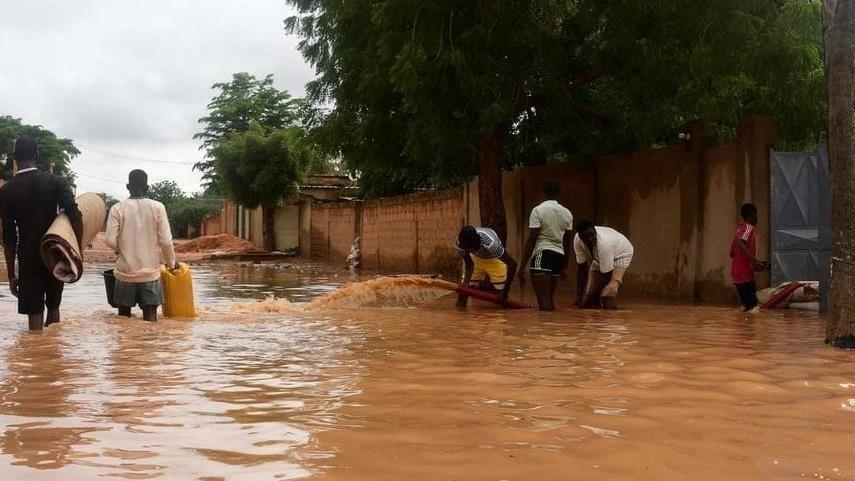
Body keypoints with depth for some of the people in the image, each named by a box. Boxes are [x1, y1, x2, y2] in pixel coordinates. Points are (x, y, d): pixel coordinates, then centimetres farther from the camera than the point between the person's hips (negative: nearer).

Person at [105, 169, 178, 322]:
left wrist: (121, 250, 11)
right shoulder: (157, 207, -4)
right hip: (150, 272, -1)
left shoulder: (118, 208, -4)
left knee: (123, 317, 12)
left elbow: (110, 240, -11)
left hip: (125, 271, 1)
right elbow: (166, 241, -7)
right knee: (150, 316, 2)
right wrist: (172, 263, 8)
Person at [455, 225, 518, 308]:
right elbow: (469, 264, -13)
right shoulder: (459, 242, -31)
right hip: (475, 258, 3)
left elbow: (512, 264, -38)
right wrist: (466, 280, -32)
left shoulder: (490, 243, -45)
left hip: (495, 259, -3)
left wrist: (505, 291, -35)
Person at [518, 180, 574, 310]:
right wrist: (564, 267, 25)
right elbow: (568, 242, 16)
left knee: (543, 301, -9)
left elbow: (531, 240, -11)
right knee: (549, 300, 15)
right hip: (559, 255, 6)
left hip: (542, 253, -6)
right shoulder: (567, 213, 12)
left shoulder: (538, 210, -6)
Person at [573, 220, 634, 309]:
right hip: (599, 257, 6)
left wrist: (591, 297, -27)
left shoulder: (604, 243, -43)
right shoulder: (577, 240, -28)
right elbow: (582, 268, -17)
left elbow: (606, 275, -32)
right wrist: (579, 295, -19)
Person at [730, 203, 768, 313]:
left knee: (746, 305, 12)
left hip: (737, 273, 10)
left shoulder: (740, 229, 20)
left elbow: (732, 253, 23)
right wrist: (755, 260, -29)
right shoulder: (748, 228, -8)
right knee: (752, 307, -10)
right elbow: (740, 244, -27)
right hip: (745, 274, -10)